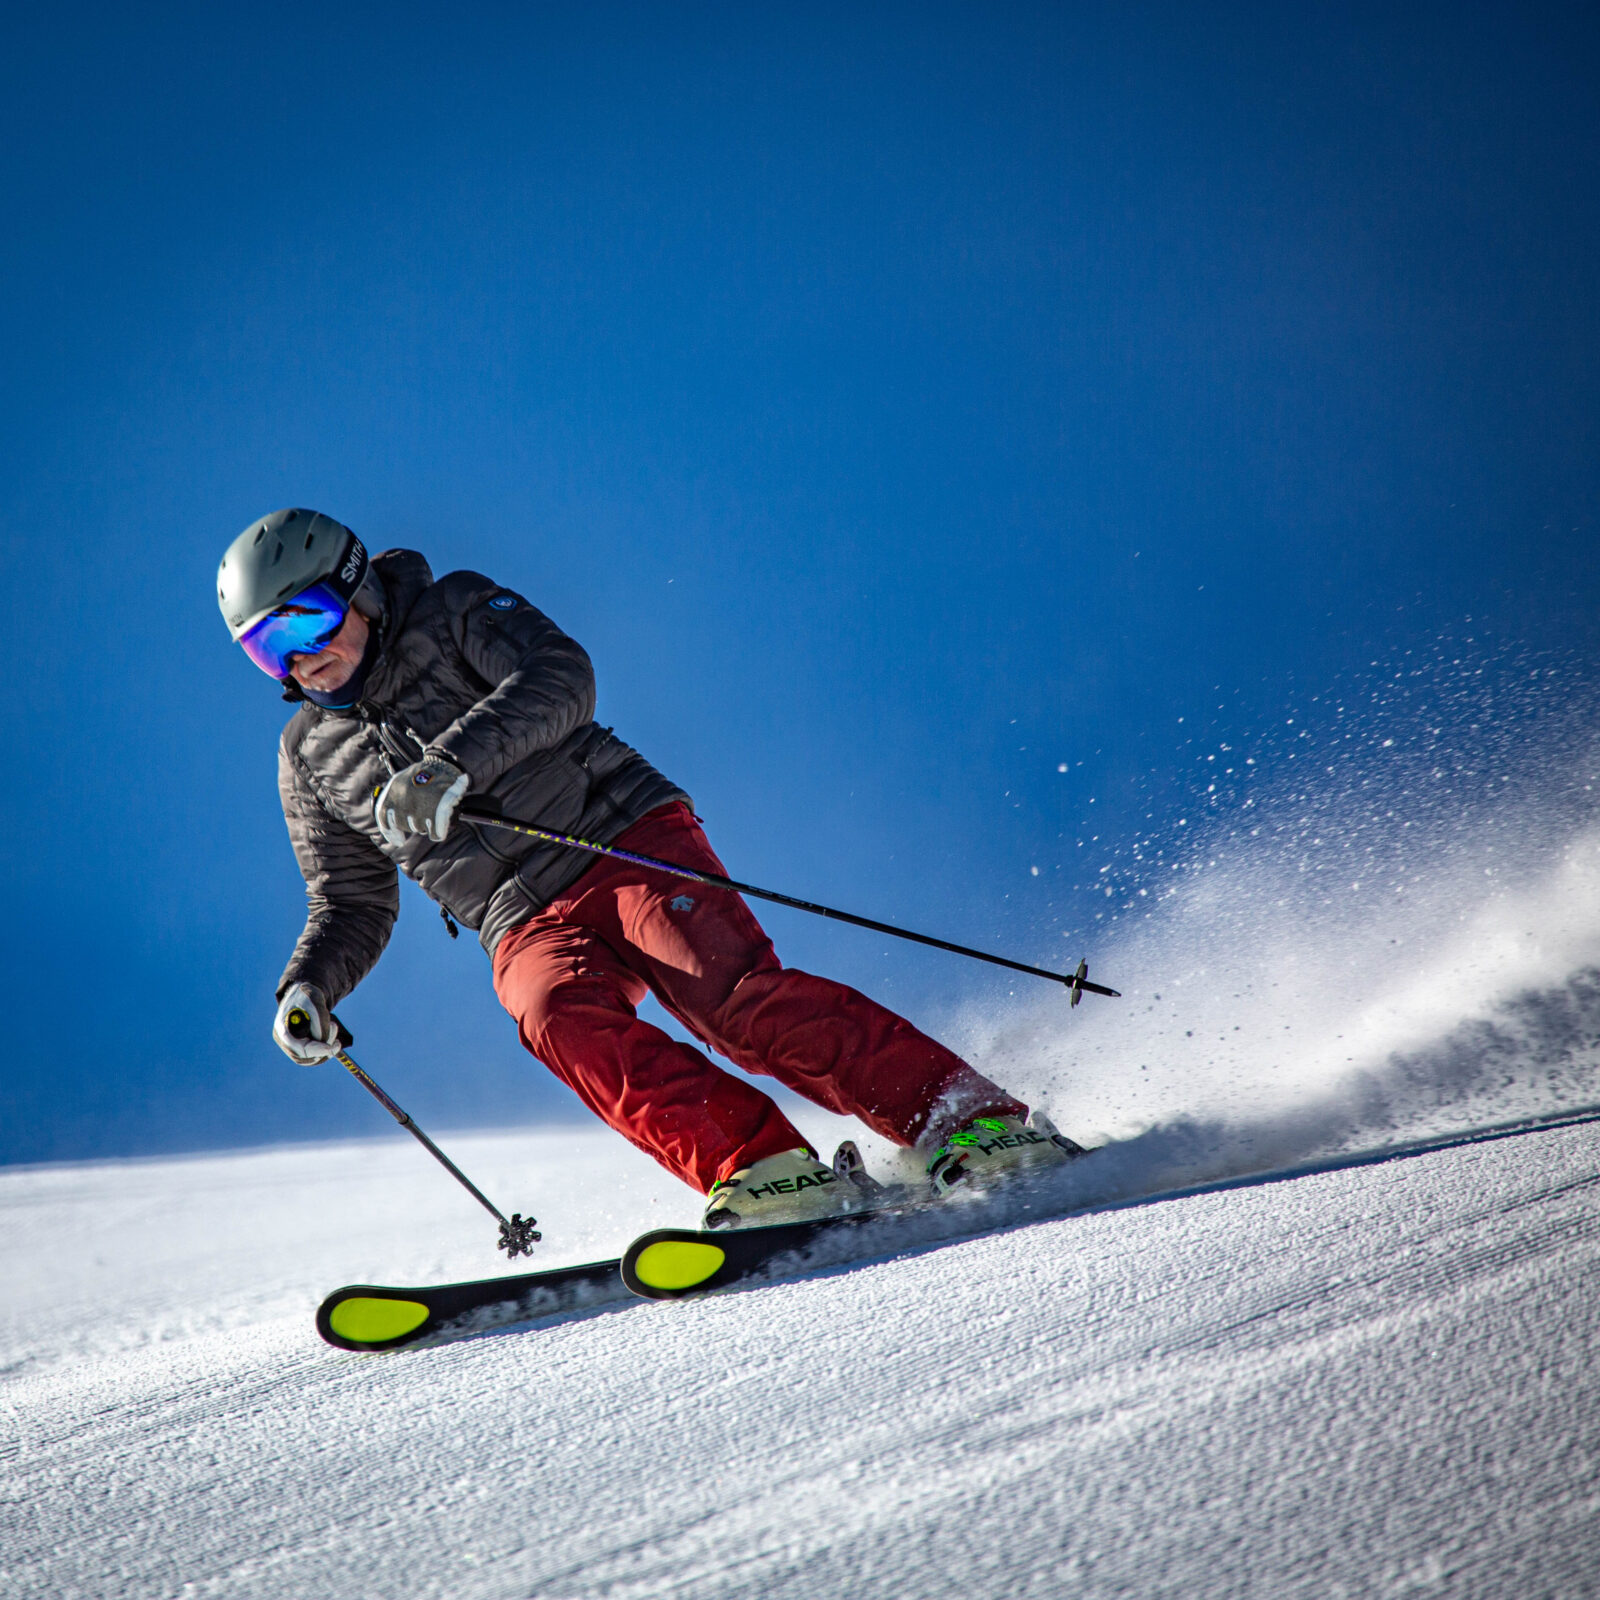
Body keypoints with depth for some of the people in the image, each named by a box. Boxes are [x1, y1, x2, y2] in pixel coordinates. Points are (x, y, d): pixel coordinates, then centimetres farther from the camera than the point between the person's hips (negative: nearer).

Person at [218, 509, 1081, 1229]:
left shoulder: (455, 612, 5)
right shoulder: (311, 756, 18)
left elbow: (560, 678, -13)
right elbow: (353, 905, 23)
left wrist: (453, 760, -26)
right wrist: (310, 988, 3)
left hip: (625, 835, -4)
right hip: (534, 925, 4)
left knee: (735, 999, -27)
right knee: (561, 1016, -31)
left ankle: (978, 1124, -26)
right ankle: (767, 1171, -38)